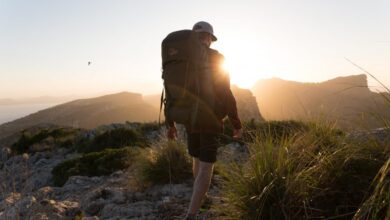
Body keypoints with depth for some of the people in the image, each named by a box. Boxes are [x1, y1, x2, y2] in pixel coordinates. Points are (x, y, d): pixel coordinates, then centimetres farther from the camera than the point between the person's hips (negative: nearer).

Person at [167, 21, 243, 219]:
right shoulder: (216, 58, -7)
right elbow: (225, 93, -11)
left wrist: (171, 124, 13)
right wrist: (237, 124, -3)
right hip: (210, 120, -5)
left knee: (197, 161, 23)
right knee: (206, 167, -2)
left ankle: (200, 199, 43)